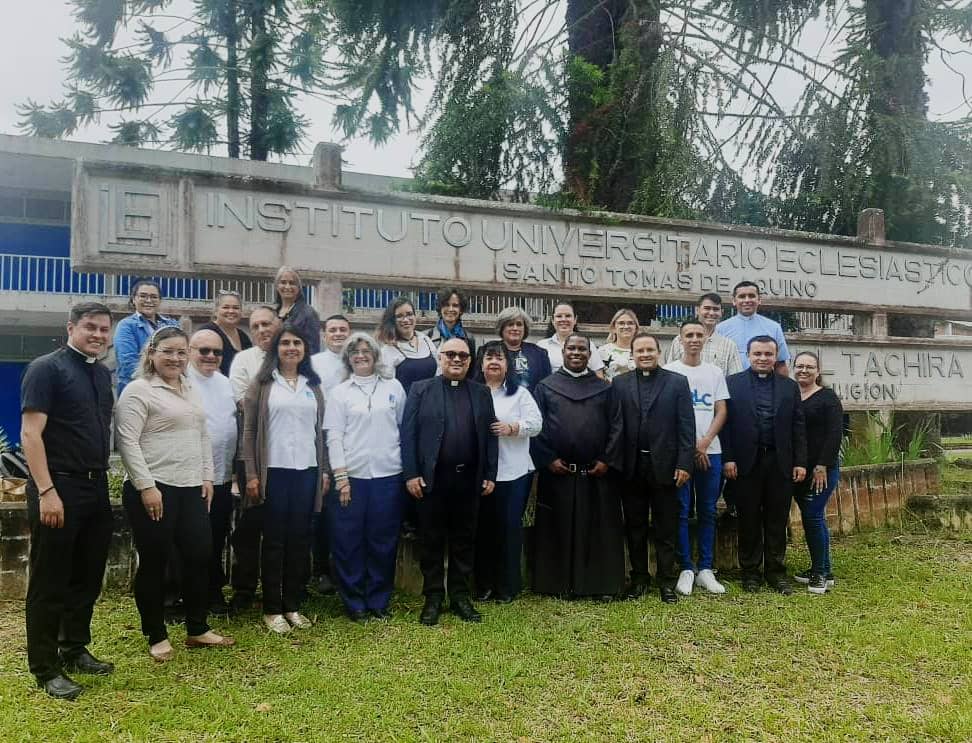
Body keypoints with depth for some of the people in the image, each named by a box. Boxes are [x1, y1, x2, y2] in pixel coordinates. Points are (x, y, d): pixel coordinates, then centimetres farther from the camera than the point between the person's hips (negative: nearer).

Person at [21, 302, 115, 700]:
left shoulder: (103, 374, 12)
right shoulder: (46, 369, -9)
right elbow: (30, 433, -14)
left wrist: (103, 479, 12)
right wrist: (46, 491, -20)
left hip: (97, 488, 7)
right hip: (59, 488, -7)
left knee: (88, 577, 16)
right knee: (50, 582, 3)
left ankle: (75, 650, 31)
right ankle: (46, 669, 13)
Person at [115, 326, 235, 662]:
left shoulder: (190, 390, 15)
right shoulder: (138, 390, -8)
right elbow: (127, 442, -14)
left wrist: (207, 477, 12)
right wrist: (146, 486, -19)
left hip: (191, 489, 7)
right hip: (153, 490, -7)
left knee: (200, 556, 9)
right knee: (154, 563, 4)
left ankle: (198, 630, 23)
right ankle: (157, 637, 17)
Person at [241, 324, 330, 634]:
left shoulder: (313, 385, 12)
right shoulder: (263, 384, 2)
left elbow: (320, 430, 13)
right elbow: (249, 430, -1)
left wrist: (325, 470, 7)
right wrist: (251, 474, -7)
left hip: (307, 470, 3)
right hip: (274, 470, -3)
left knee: (300, 538, 8)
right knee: (274, 539, 3)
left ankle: (293, 605, 19)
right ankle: (272, 608, 12)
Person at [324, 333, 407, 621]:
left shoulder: (394, 387, 7)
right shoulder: (339, 392, 4)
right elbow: (333, 437, 0)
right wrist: (341, 477, -7)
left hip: (388, 475, 1)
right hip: (351, 476, -1)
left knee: (383, 540, 6)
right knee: (349, 541, 3)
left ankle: (378, 600, 20)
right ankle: (354, 601, 16)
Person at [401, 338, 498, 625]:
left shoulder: (481, 393, 10)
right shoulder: (421, 389, 2)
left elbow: (490, 435, 8)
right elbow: (408, 433, -2)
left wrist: (490, 475, 3)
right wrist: (411, 474, -9)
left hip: (469, 479, 2)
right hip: (431, 478, -2)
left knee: (464, 540, 10)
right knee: (431, 541, 7)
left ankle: (460, 596, 22)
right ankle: (433, 598, 18)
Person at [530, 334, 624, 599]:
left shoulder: (604, 388, 9)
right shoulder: (546, 386, 6)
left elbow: (616, 425, 3)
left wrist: (607, 460, -7)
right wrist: (548, 459, -9)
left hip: (596, 472, 1)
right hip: (556, 471, -1)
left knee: (600, 529, 5)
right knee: (558, 528, 5)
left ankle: (602, 583, 14)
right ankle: (559, 583, 15)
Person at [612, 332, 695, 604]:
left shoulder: (677, 382, 3)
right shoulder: (620, 384, 6)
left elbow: (686, 426, -2)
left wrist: (684, 463, -8)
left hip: (665, 465, -1)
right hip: (632, 466, 2)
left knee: (666, 528, 6)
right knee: (635, 527, 10)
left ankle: (666, 580, 16)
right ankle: (639, 577, 21)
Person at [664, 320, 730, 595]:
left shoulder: (715, 372, 12)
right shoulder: (669, 371, 1)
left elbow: (721, 412, 7)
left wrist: (704, 442, -8)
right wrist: (691, 446, -6)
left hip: (710, 451, 3)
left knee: (708, 511, 7)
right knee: (681, 511, -1)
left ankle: (705, 569, 14)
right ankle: (686, 569, 7)